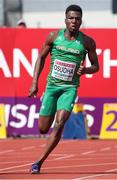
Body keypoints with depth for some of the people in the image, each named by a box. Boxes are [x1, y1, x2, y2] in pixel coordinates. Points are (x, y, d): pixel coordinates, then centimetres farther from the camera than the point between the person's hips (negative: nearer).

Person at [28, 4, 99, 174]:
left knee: (59, 124, -20)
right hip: (52, 85, 2)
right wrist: (34, 83, 1)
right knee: (43, 129, 2)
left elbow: (96, 66, 8)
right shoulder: (54, 36, -2)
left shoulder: (87, 42, -3)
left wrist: (85, 70, -15)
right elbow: (41, 58, 8)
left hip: (70, 88, -1)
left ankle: (39, 162, -14)